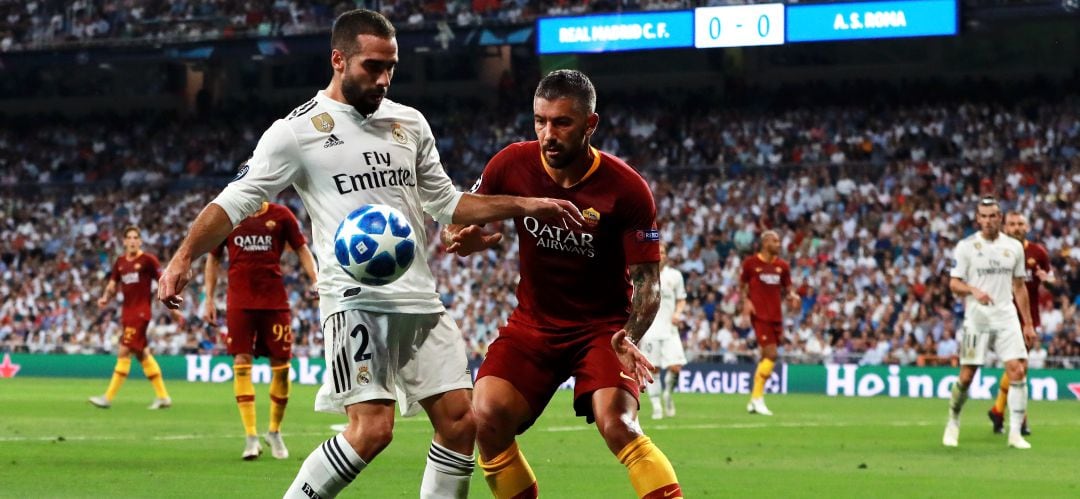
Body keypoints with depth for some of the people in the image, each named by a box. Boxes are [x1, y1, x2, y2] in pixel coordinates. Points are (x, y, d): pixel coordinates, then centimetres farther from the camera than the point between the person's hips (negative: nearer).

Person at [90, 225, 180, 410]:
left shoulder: (148, 260, -6)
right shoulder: (120, 262, 12)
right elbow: (113, 284, 18)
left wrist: (173, 310, -2)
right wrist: (105, 298, -3)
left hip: (140, 312, -7)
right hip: (127, 311, 7)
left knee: (124, 353, -12)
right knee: (142, 354, 10)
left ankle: (108, 397, -12)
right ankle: (162, 397, 18)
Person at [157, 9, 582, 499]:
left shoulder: (409, 123, 14)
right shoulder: (297, 130, -2)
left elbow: (446, 203, 23)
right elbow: (234, 202, -3)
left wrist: (525, 205, 15)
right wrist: (183, 257, -17)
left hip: (420, 301, 6)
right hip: (355, 300, -6)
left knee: (460, 421, 1)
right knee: (372, 428, -19)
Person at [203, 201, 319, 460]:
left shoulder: (281, 215, 3)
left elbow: (302, 249, 7)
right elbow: (213, 259, 14)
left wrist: (316, 281, -7)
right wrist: (209, 299, 10)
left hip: (275, 300, 0)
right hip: (239, 301, 0)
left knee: (281, 365, 0)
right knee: (241, 362, -8)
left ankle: (275, 432, 20)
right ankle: (251, 437, -5)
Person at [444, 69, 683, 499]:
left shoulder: (626, 189, -17)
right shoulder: (512, 165, -9)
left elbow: (647, 281, -13)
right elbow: (461, 217, 6)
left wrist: (629, 338, -31)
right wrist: (460, 238, -19)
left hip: (603, 327, -3)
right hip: (532, 323, 3)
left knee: (617, 426, -27)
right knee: (488, 418, -17)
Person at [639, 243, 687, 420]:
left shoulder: (675, 275, 9)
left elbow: (681, 299, 15)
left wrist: (677, 313, -4)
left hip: (669, 328, 1)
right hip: (649, 329, -1)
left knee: (675, 367, -11)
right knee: (652, 369, -4)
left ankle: (667, 394, 16)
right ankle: (656, 406, 6)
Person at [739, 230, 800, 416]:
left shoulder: (782, 266, 9)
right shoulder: (751, 263, -2)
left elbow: (787, 288, 15)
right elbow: (742, 285, 8)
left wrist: (792, 296, -8)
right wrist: (746, 301, -9)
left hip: (776, 316, 6)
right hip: (760, 315, -6)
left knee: (766, 357, 9)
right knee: (771, 354, -16)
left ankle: (754, 400, 19)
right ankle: (757, 398, -7)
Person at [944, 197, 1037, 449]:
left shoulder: (1014, 247, 10)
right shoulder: (966, 246, 0)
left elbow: (1019, 287, 16)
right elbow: (954, 283, -2)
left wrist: (1028, 324, 14)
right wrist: (974, 290, -23)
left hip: (1006, 316, 2)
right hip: (976, 318, -2)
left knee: (1018, 370, -11)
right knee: (966, 376, -2)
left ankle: (1015, 433, -6)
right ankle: (953, 423, 21)